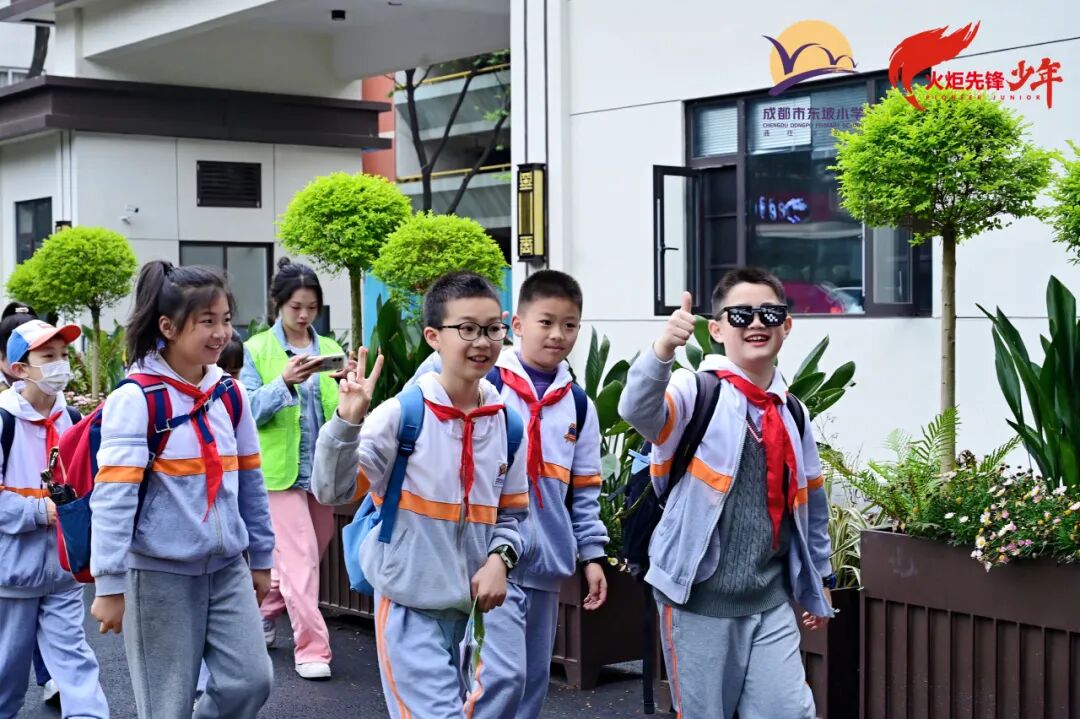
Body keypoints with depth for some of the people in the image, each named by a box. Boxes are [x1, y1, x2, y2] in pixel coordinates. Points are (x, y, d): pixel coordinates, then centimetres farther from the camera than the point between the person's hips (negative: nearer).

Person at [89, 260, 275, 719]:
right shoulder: (135, 399, -14)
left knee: (251, 681, 3)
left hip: (226, 566, 6)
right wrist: (110, 585, -21)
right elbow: (113, 495, -18)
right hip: (159, 571, -6)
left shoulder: (230, 395, 6)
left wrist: (261, 558, 17)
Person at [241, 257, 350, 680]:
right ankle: (311, 648, -4)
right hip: (281, 469, -4)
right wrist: (284, 382, -24)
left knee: (305, 556, 13)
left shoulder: (329, 349, 9)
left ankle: (263, 612, 36)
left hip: (322, 468, 4)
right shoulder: (257, 350, 0)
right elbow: (250, 410, -8)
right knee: (300, 558, -9)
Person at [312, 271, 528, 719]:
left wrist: (500, 559, -7)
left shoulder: (507, 423, 2)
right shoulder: (401, 413, -13)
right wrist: (348, 421, -29)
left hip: (473, 605, 6)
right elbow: (333, 491, -16)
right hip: (410, 603, -5)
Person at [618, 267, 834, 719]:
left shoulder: (792, 413, 11)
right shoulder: (697, 392, -8)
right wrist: (663, 350, -48)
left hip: (770, 600, 5)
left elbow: (810, 501, 22)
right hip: (700, 597, -5)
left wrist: (819, 579, 25)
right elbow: (637, 410, -30)